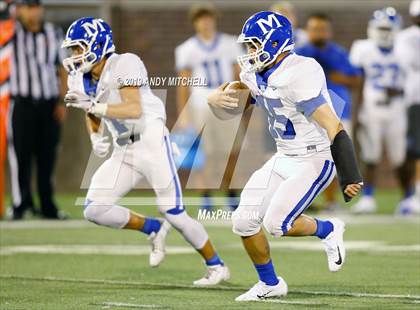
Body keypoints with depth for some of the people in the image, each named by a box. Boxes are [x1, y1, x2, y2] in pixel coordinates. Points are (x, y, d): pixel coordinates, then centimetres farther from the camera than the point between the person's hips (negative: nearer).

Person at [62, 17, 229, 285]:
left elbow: (135, 110, -26)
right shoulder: (81, 80, 6)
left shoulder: (124, 65, -16)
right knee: (94, 210, -8)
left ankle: (217, 267, 14)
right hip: (124, 151, 7)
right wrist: (96, 138, 3)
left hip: (152, 144, -7)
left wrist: (92, 105, -30)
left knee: (175, 215, -5)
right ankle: (154, 229, 13)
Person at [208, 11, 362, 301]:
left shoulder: (298, 78, -27)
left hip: (314, 161, -9)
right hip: (284, 158, 9)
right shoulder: (256, 74, 0)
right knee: (244, 221, 3)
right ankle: (270, 284, 23)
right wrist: (215, 99, -16)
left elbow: (334, 129, -28)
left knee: (277, 224, -17)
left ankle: (328, 231, 13)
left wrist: (350, 178, -30)